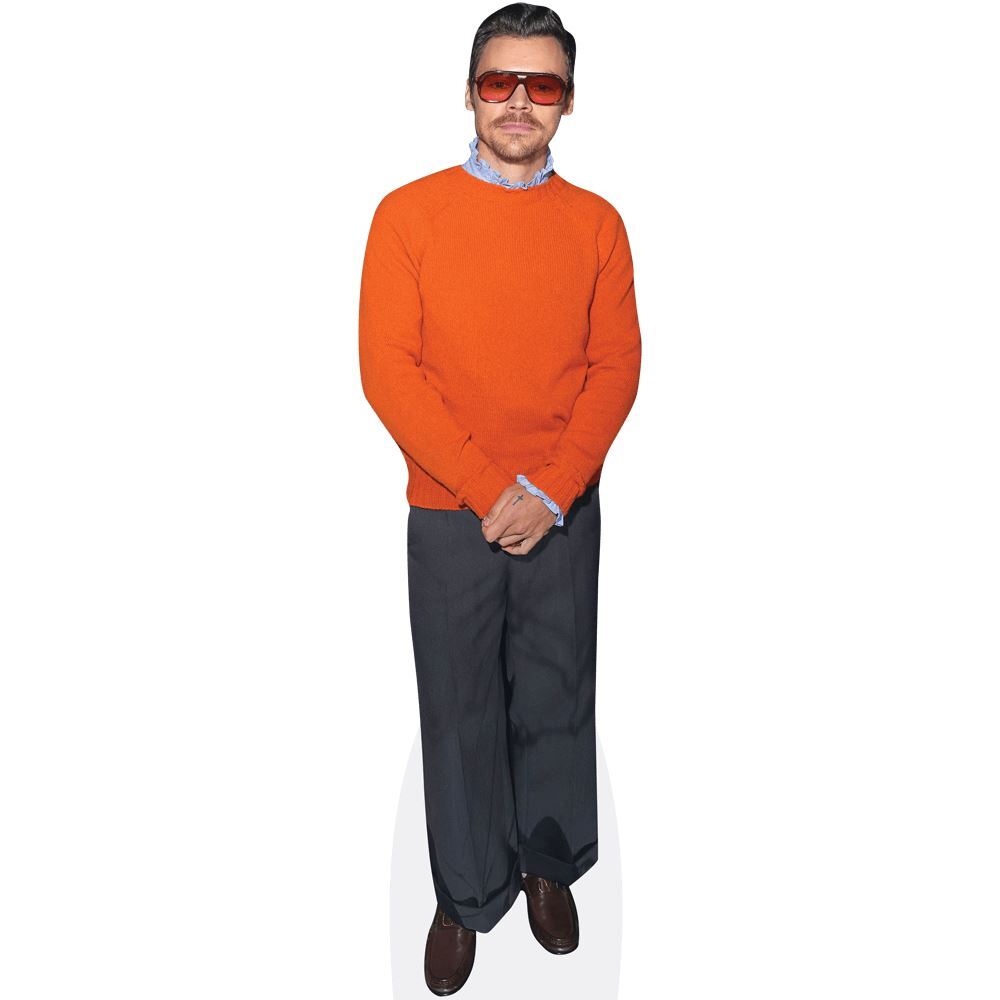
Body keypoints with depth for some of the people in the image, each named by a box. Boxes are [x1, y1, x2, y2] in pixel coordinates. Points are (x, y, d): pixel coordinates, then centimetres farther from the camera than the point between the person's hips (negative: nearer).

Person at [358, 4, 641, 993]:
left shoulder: (597, 223, 4)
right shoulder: (409, 214, -2)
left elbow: (617, 366, 0)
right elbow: (386, 368, -8)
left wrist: (548, 493, -12)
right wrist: (489, 491, -13)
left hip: (564, 513, 2)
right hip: (449, 513, -1)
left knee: (555, 697, 13)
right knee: (459, 709, 9)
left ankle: (548, 864, 37)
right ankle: (466, 894, 30)